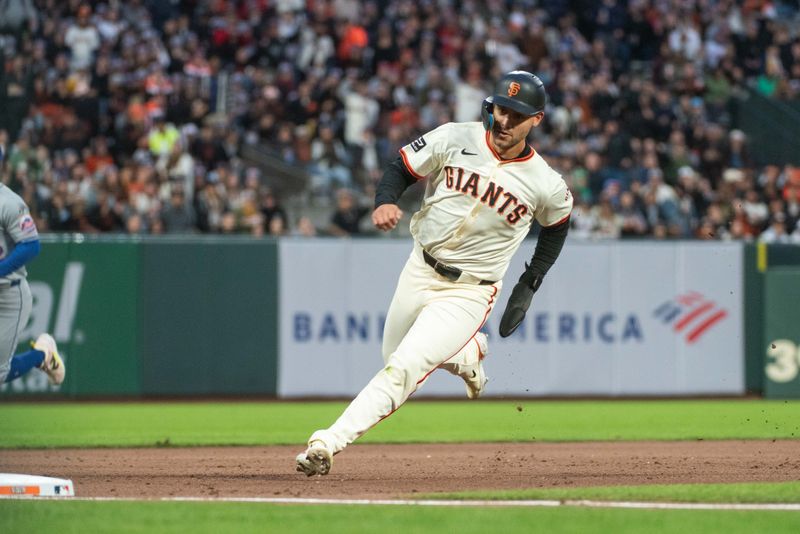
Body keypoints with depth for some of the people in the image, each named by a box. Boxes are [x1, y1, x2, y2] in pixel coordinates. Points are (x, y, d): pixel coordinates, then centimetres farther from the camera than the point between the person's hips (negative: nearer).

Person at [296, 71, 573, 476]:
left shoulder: (547, 185, -11)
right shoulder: (455, 139, -9)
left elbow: (557, 225, 10)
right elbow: (401, 169, 0)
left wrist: (529, 286, 7)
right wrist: (385, 201, -23)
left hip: (468, 293, -4)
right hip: (420, 271, 4)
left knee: (404, 368, -18)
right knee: (394, 356, 21)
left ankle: (328, 443, -20)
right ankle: (469, 353, 49)